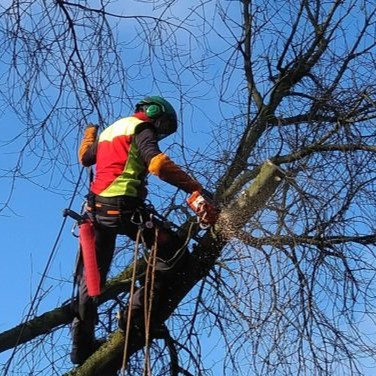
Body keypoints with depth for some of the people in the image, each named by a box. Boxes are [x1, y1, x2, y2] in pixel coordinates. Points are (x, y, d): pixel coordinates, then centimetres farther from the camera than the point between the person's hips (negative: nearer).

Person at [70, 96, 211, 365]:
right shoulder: (141, 129, -1)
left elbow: (85, 157, 38)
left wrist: (90, 133, 58)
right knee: (173, 250, -1)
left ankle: (82, 343, 16)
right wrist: (195, 188, -25)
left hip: (97, 207, 8)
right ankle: (142, 306, -11)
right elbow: (158, 163, -19)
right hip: (124, 207, -8)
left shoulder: (109, 130, 23)